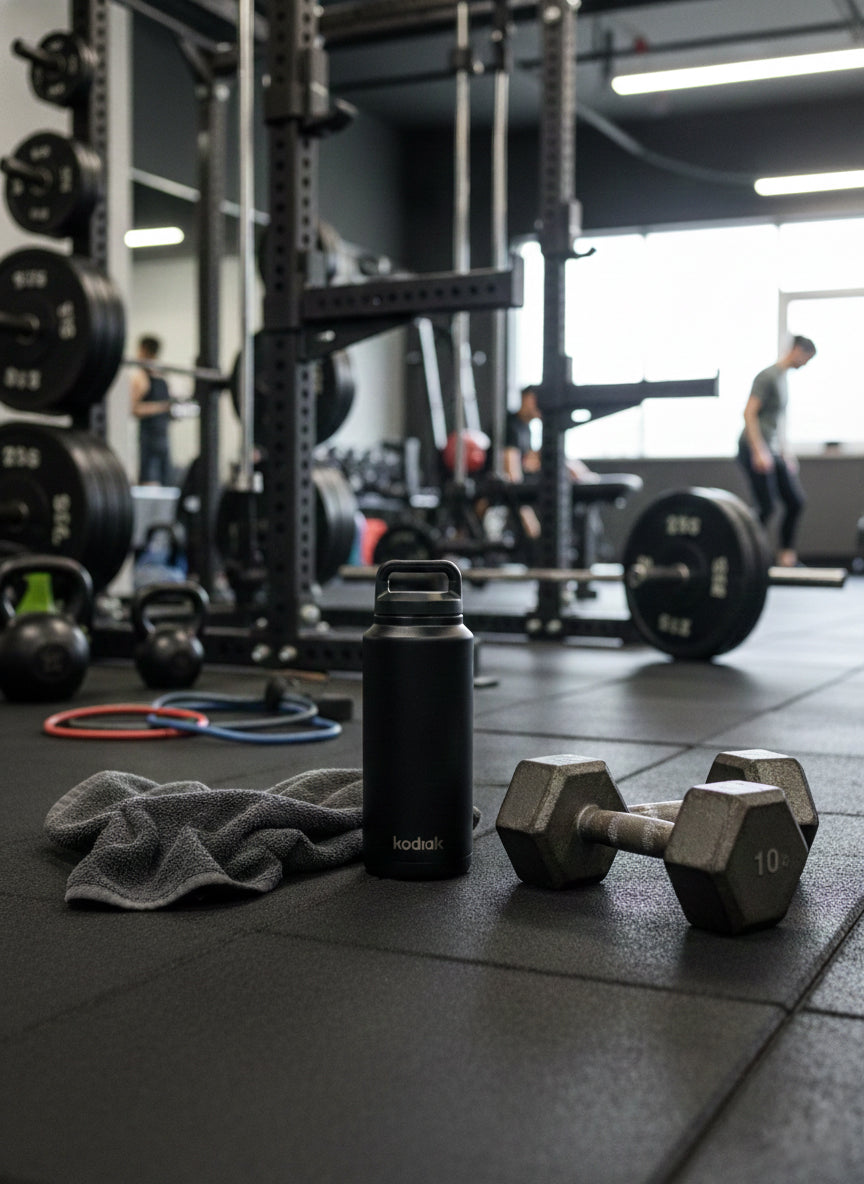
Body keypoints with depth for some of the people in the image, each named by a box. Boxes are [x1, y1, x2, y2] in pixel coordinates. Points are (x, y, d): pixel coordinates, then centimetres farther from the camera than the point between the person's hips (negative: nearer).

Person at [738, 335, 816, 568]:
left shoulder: (783, 378, 18)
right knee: (767, 507, -13)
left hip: (772, 451, 9)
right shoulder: (768, 376, -11)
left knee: (796, 501, 7)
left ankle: (786, 557, 13)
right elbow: (749, 413, -18)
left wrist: (784, 453, 23)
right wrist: (759, 452, -23)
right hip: (755, 449, -9)